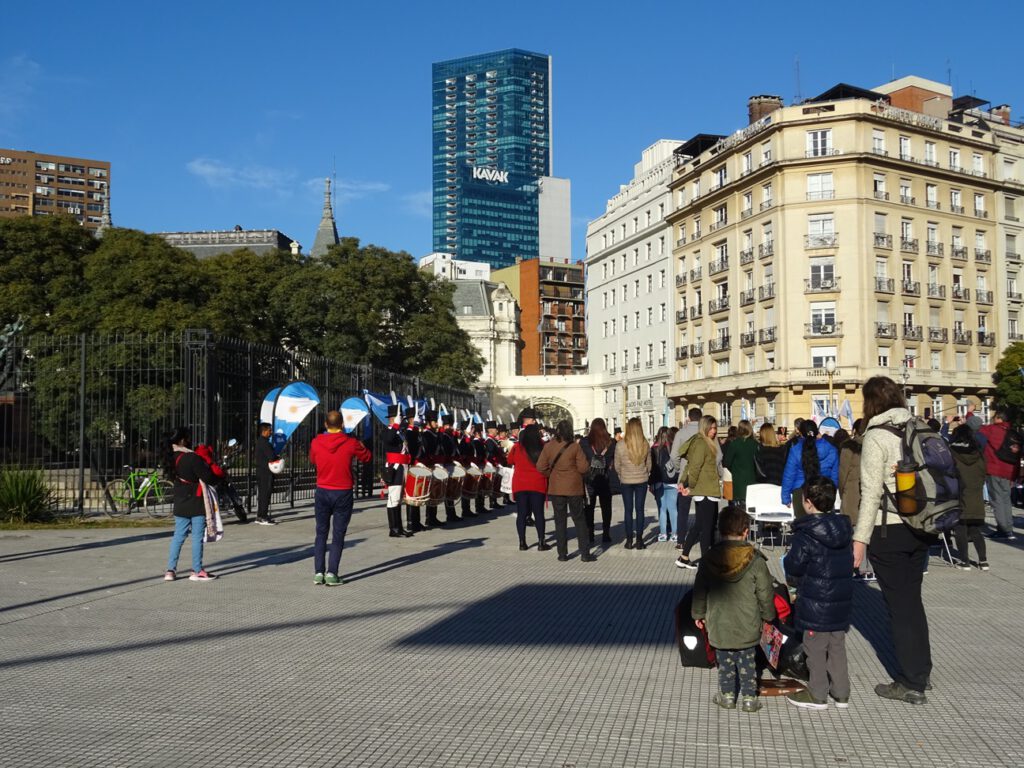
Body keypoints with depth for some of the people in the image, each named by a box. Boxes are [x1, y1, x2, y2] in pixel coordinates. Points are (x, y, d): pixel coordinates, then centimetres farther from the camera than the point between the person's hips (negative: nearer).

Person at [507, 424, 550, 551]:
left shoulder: (517, 448, -3)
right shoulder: (542, 447, -9)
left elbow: (510, 461, 12)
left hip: (519, 484, 1)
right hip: (538, 484, -1)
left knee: (521, 513, 6)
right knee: (539, 513, 5)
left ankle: (522, 543, 7)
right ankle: (541, 543, 6)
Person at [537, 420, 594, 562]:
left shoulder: (548, 446, -5)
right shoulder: (575, 446, -12)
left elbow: (541, 467, -4)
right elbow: (583, 467, -12)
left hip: (555, 489, 2)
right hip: (574, 488, -2)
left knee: (559, 521, 10)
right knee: (579, 520, 8)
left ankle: (562, 554, 11)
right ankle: (585, 554, 7)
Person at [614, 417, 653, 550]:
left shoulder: (621, 445, -13)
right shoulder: (645, 445, -8)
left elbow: (617, 466, -3)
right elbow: (649, 463, 3)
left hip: (626, 481, -1)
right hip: (642, 480, 1)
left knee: (628, 510, 7)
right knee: (639, 510, 7)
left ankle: (629, 540, 8)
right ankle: (639, 540, 8)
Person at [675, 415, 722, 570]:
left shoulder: (708, 443, 17)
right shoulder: (701, 443, -14)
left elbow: (691, 464, 17)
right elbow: (695, 467, -18)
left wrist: (683, 482, 9)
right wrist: (690, 486, -13)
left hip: (708, 490, 10)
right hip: (705, 491, -10)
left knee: (700, 524, 13)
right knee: (706, 525, -4)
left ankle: (684, 558, 18)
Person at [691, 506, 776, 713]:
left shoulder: (709, 558, -8)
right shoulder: (755, 560, -14)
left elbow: (699, 591, 0)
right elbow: (765, 593, -6)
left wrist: (698, 614, 15)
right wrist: (768, 616, 10)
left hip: (719, 625, 1)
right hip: (747, 626, -1)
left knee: (725, 661, 16)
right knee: (747, 663, 13)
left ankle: (727, 695, 24)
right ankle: (749, 697, 19)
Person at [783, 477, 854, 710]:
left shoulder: (805, 536, -19)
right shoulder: (844, 529, 2)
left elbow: (793, 566, -15)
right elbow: (848, 562, 11)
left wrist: (795, 580, 9)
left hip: (816, 603, -7)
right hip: (842, 601, 7)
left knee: (815, 648, 6)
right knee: (837, 647, 18)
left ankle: (817, 695, 16)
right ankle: (841, 693, 26)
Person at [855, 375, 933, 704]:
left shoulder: (876, 436, -12)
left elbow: (871, 492, -15)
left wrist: (860, 539, -12)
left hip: (889, 530, -6)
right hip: (920, 527, 7)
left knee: (899, 604, 2)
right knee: (912, 600, 18)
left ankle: (912, 684, 10)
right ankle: (920, 671, 29)